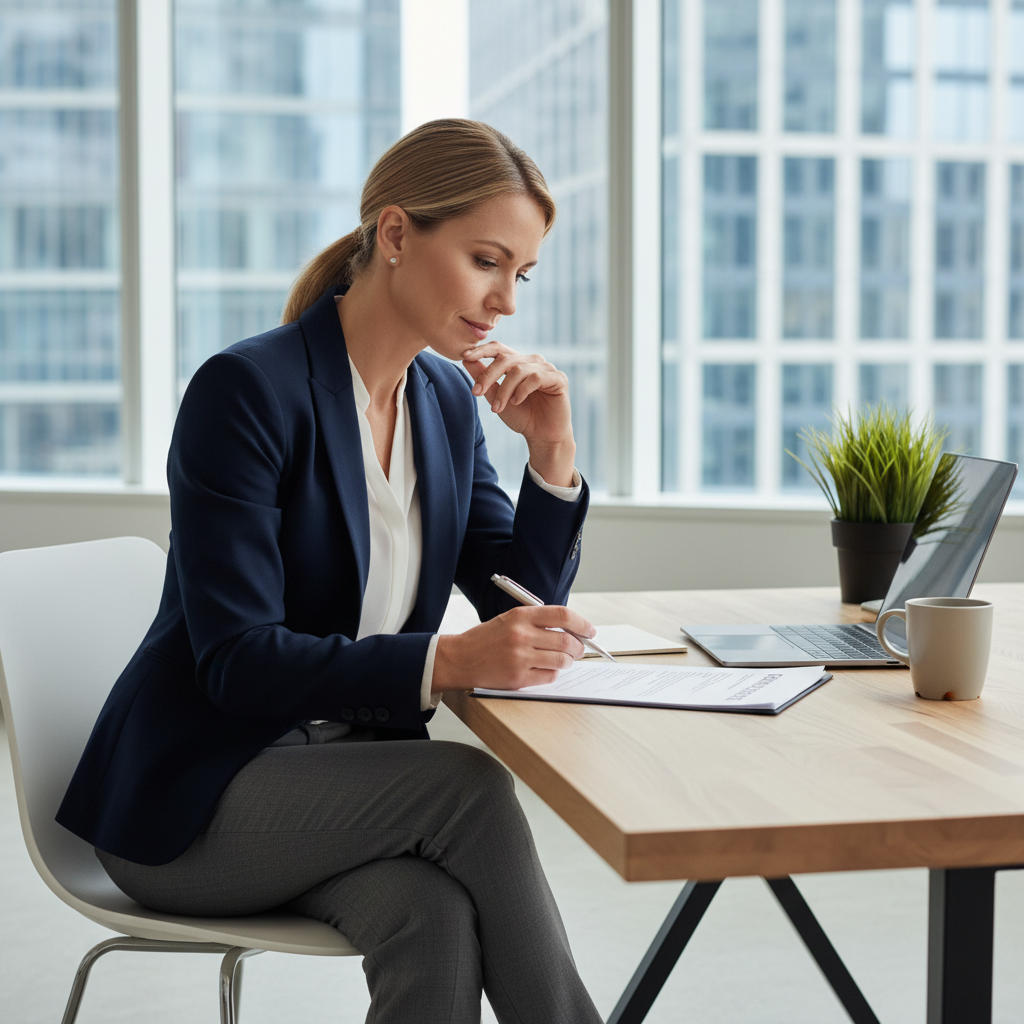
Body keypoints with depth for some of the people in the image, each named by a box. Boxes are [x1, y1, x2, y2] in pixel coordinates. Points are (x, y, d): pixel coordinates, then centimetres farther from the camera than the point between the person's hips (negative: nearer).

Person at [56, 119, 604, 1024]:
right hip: (191, 795, -5)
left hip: (349, 776, 5)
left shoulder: (449, 401, 5)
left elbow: (520, 605, 8)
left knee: (436, 918, -28)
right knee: (468, 782, -27)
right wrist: (445, 661, -35)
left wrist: (553, 451, -8)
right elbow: (236, 661, -22)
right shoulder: (246, 390, -17)